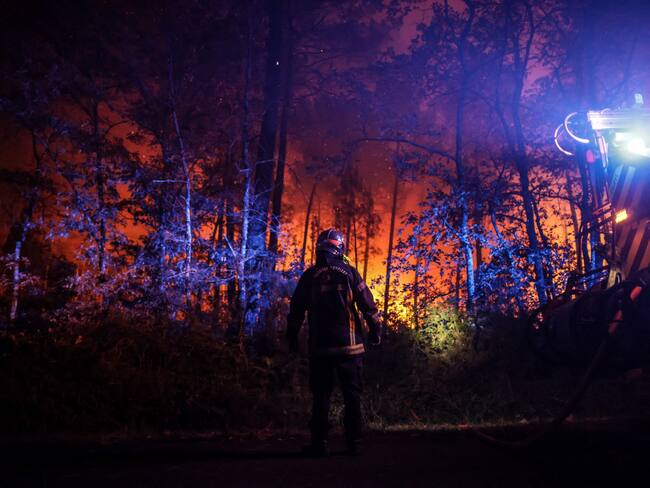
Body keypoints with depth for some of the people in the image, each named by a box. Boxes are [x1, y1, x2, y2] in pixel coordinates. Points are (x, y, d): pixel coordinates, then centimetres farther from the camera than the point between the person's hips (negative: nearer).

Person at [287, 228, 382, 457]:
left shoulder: (309, 276, 3)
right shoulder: (349, 273, 1)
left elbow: (296, 310, 5)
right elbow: (367, 304, 1)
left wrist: (292, 337, 13)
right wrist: (375, 329, 11)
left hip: (319, 346, 1)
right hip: (349, 344, 0)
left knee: (321, 395, 6)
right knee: (352, 394, 6)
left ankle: (319, 443, 4)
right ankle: (353, 442, 5)